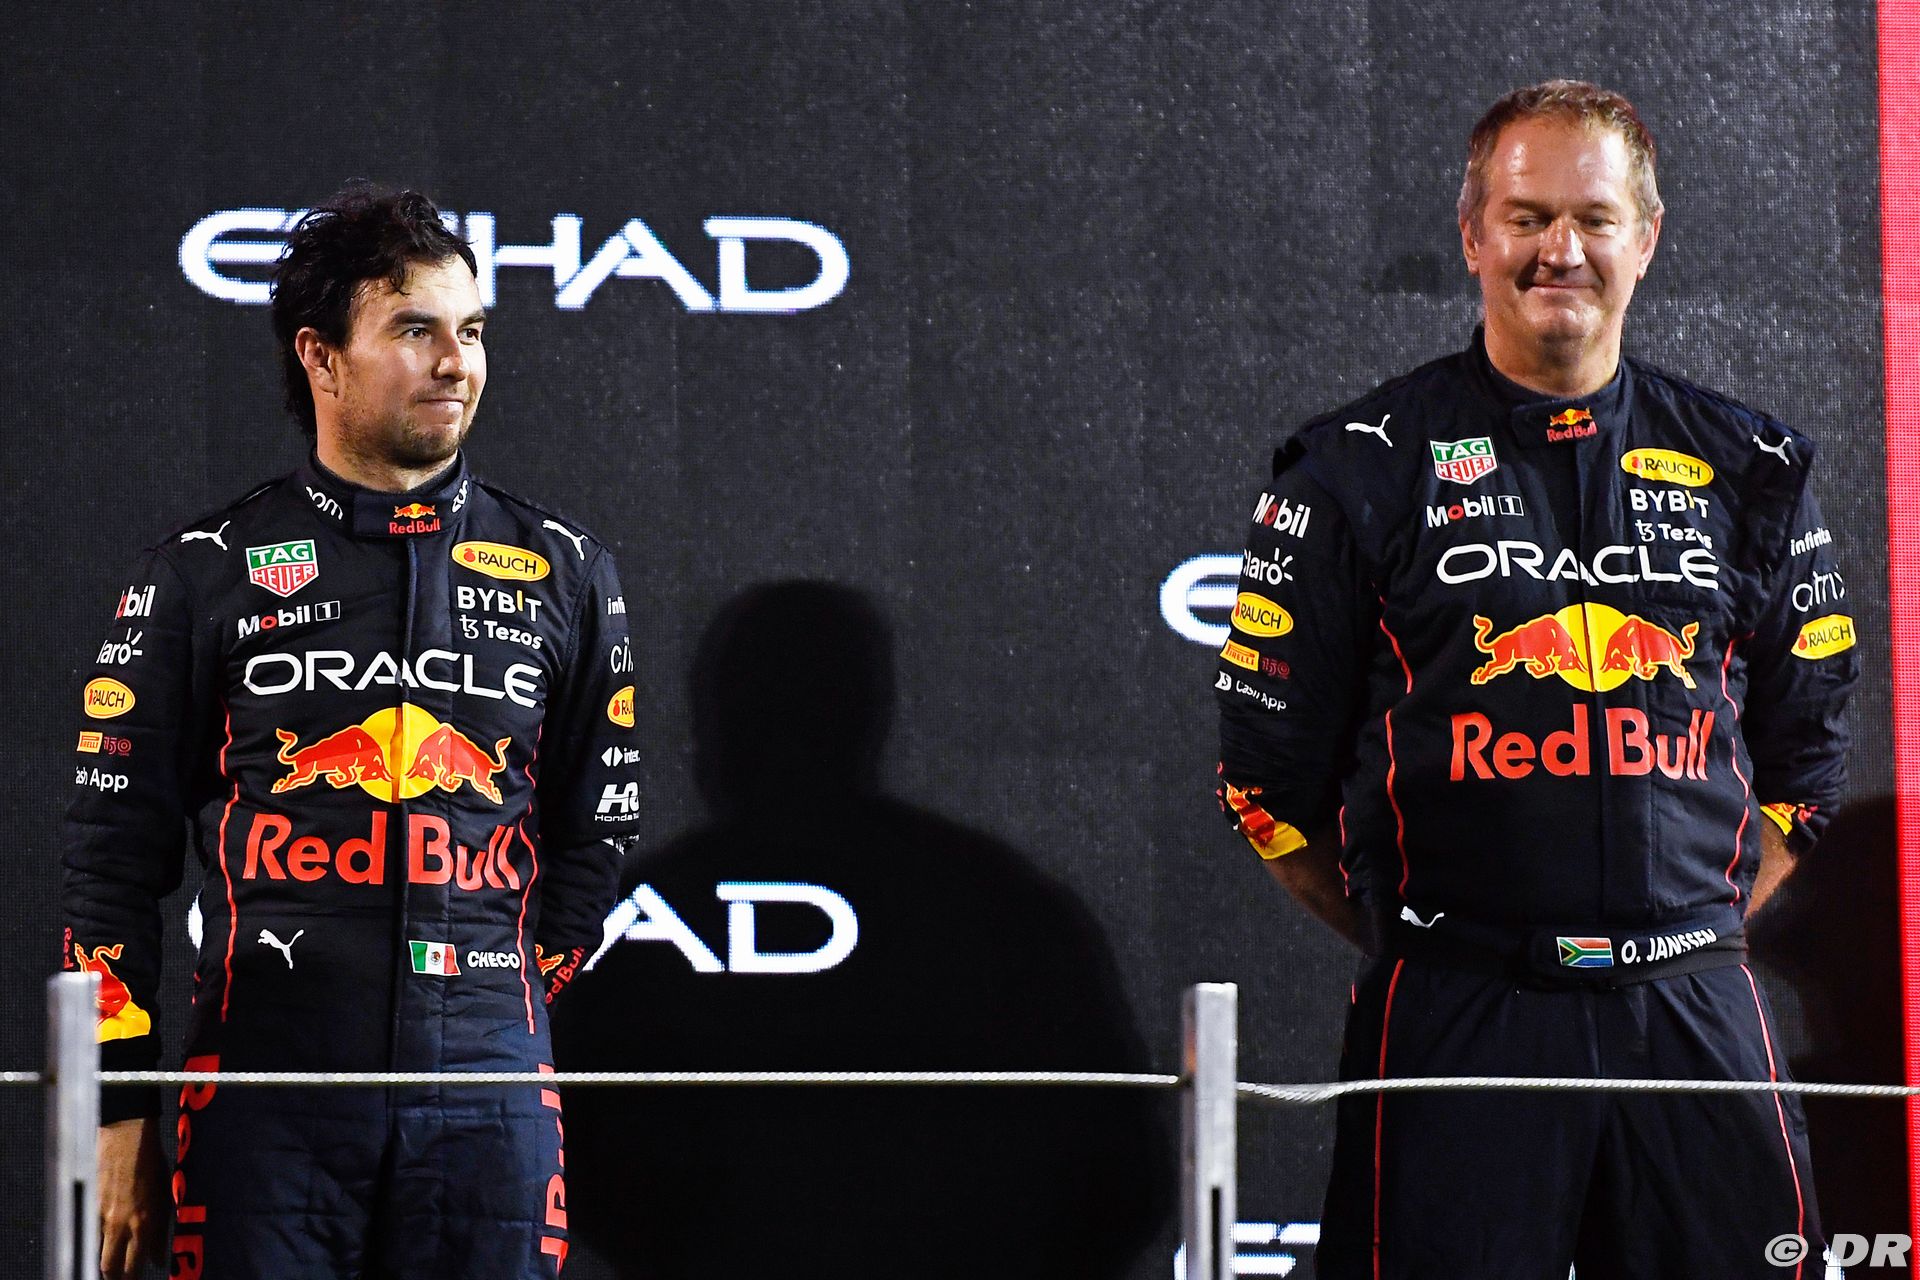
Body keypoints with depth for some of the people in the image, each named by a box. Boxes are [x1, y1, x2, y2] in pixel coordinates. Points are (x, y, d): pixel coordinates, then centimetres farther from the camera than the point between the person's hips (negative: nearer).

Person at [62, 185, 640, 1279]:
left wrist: (492, 1013, 10)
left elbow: (596, 830, 18)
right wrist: (118, 1116, -1)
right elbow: (115, 852, 5)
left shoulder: (565, 573, 11)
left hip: (487, 1088, 2)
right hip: (264, 1096, -2)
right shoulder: (204, 575, 5)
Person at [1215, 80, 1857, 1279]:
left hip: (1700, 1017, 3)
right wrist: (1421, 952, 5)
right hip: (1456, 1033, -2)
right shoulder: (1361, 472, 3)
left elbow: (1809, 753, 18)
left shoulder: (1747, 469, 12)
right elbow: (1271, 774, 5)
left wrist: (1697, 929, 10)